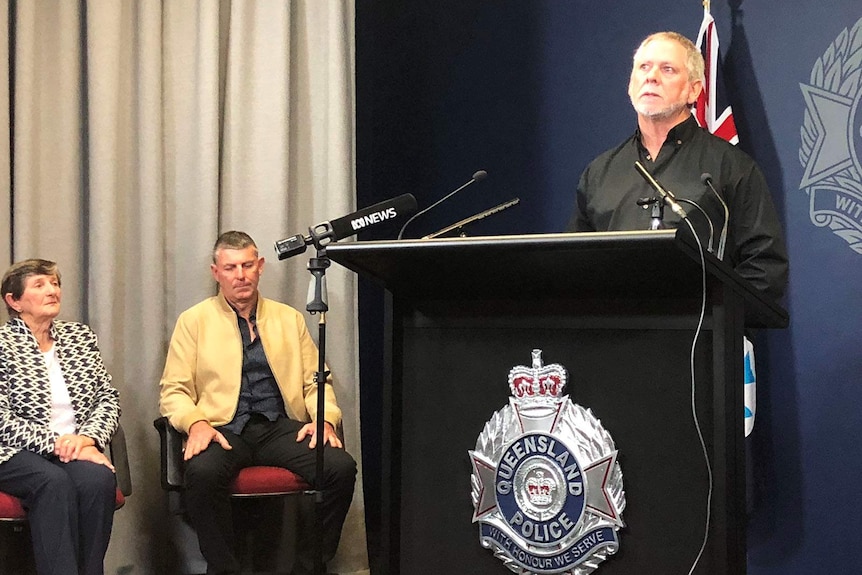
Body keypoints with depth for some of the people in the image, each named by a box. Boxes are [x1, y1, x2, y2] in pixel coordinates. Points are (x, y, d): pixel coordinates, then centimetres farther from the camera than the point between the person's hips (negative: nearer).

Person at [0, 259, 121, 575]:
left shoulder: (81, 336, 15)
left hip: (76, 446, 4)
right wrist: (56, 443, -17)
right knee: (55, 482, -36)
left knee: (98, 479, -31)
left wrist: (87, 437, -9)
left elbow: (108, 397, 10)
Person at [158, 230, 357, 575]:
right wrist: (196, 422, -16)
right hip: (224, 429, -2)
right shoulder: (194, 321, 11)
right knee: (202, 472, -37)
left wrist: (325, 417, -5)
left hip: (282, 427, 2)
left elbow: (315, 381, 17)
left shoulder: (289, 318, 18)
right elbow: (173, 391, 5)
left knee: (341, 467, -26)